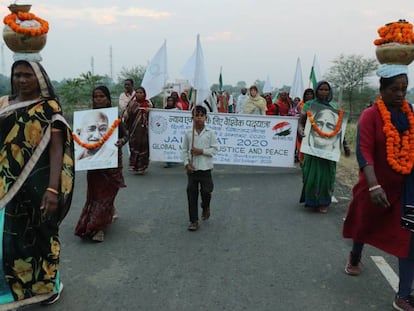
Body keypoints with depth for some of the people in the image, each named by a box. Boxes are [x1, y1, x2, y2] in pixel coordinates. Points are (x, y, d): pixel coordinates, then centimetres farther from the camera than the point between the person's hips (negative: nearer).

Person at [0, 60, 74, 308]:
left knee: (42, 234, 11)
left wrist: (53, 189, -22)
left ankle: (48, 284, 31)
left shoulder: (49, 108, -7)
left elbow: (57, 149, -13)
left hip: (40, 182, -4)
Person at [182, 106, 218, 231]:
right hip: (192, 169, 1)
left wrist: (202, 151, -15)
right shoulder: (188, 133, 1)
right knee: (191, 195, 3)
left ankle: (205, 207, 39)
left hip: (205, 169, -1)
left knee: (206, 192, 4)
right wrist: (186, 164, -7)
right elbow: (184, 150, 3)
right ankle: (194, 221, 13)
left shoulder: (210, 133, -2)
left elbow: (215, 149, -4)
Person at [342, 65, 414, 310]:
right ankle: (355, 257, 52)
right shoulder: (370, 116, -15)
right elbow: (364, 152, -24)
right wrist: (373, 186, -34)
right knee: (365, 224, 20)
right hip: (377, 185, -3)